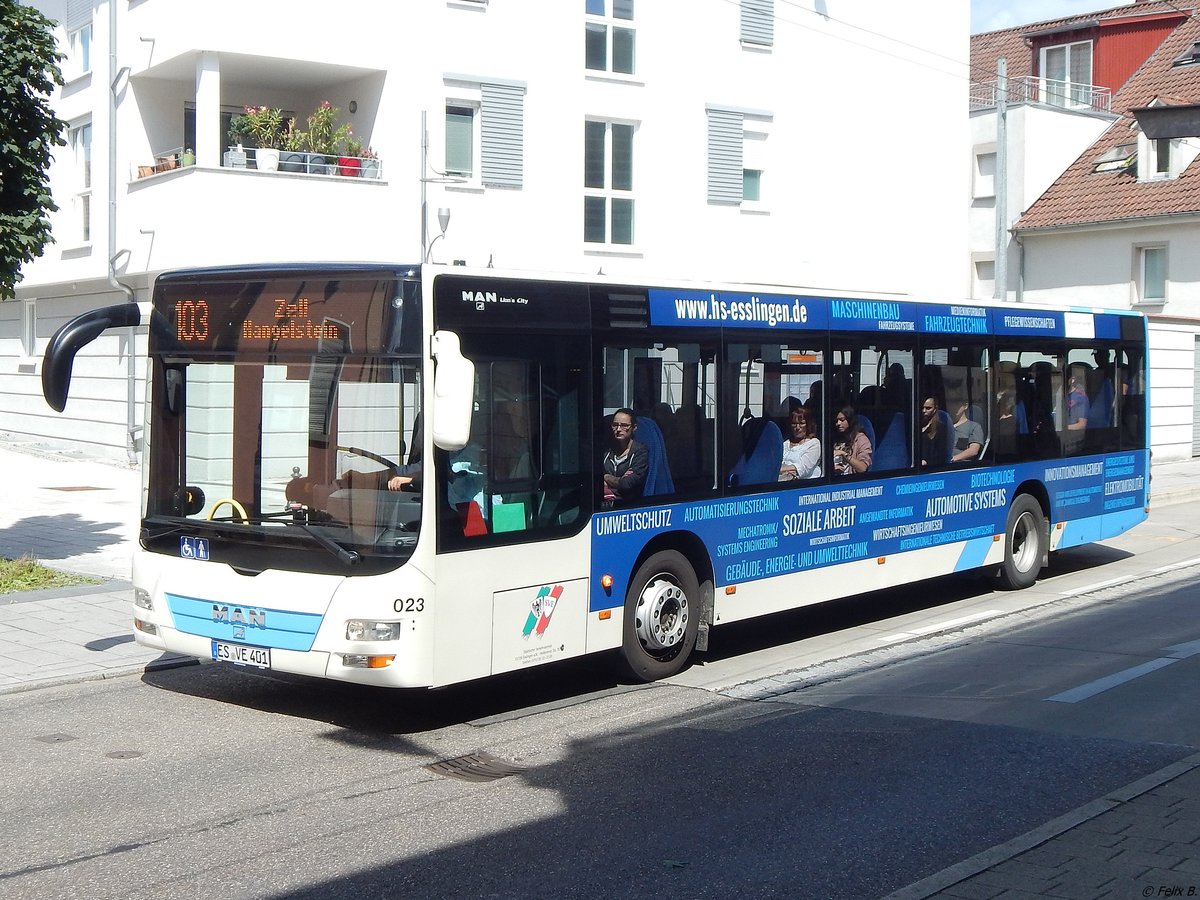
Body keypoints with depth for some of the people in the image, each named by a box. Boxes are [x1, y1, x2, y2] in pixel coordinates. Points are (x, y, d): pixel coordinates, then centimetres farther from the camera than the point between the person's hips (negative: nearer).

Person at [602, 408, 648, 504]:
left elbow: (627, 484, -11)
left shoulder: (641, 452, 0)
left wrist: (607, 478, 6)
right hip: (602, 502, 5)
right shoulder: (607, 450, 16)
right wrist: (620, 480, -6)